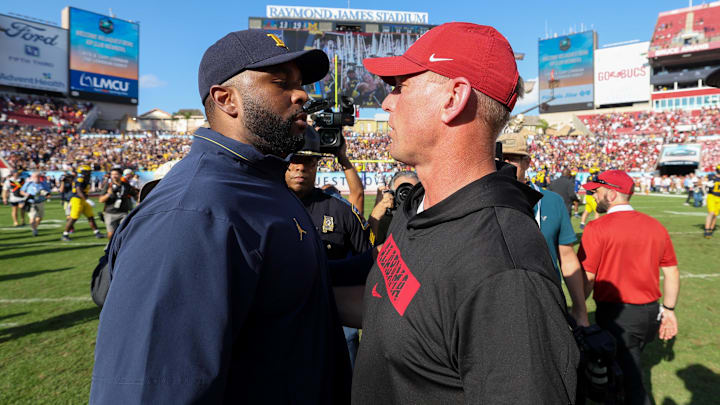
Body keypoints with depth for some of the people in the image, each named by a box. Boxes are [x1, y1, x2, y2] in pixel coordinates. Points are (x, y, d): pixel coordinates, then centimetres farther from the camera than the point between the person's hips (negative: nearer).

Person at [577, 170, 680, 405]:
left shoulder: (597, 228, -17)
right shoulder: (656, 226, 3)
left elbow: (586, 278, -17)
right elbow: (672, 273, 9)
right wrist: (669, 309, 20)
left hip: (617, 315, -7)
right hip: (651, 313, 7)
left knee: (631, 381, 5)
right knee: (629, 368, 26)